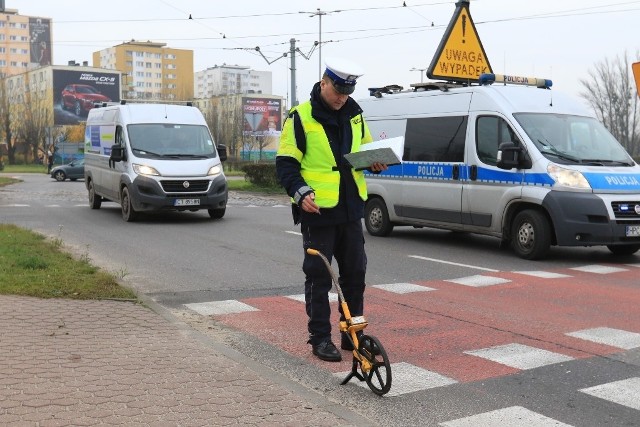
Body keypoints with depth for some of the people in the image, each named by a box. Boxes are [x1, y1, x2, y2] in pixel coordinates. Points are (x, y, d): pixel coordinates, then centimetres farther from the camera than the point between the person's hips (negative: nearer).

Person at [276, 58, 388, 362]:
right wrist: (301, 192, -22)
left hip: (350, 210, 6)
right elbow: (285, 163, -7)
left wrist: (376, 164, 1)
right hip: (317, 210, -5)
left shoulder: (354, 114, 11)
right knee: (319, 276, 2)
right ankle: (320, 338, 12)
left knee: (355, 273, 11)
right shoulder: (301, 117, -6)